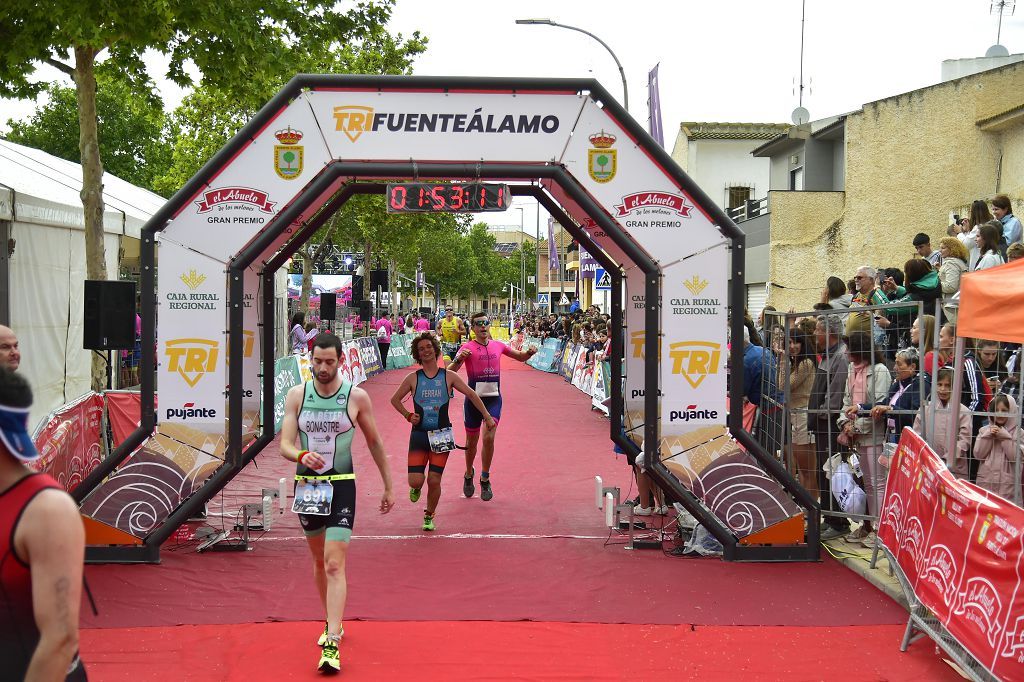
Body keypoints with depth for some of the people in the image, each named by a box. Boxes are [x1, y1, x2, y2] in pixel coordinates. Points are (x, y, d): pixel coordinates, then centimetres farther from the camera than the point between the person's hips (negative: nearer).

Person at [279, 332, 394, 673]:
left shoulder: (356, 397, -5)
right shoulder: (297, 395, -1)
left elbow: (374, 443, 6)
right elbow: (284, 444, -6)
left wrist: (388, 487, 9)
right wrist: (301, 455, -30)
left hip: (341, 487, -3)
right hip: (306, 486, 3)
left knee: (334, 564, -13)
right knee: (319, 561, 16)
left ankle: (332, 645, -16)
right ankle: (332, 623, 35)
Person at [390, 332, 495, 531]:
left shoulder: (449, 377, 2)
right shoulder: (413, 378, 3)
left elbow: (471, 394, 8)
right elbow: (395, 399, 13)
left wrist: (487, 416, 4)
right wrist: (408, 415, -1)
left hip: (442, 435, 0)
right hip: (419, 434, 0)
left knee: (434, 481, -4)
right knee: (415, 481, -9)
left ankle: (429, 516, 19)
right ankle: (416, 489, 30)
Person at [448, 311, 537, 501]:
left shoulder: (498, 346, 6)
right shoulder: (468, 347, -5)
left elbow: (520, 357, 21)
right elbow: (451, 372, -13)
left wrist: (529, 352, -2)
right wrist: (459, 359, -33)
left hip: (494, 398, 1)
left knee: (489, 438, -13)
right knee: (471, 442, 10)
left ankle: (485, 479, 3)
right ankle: (469, 475, 36)